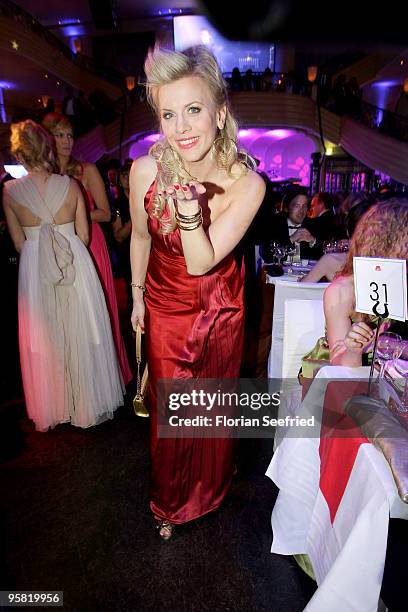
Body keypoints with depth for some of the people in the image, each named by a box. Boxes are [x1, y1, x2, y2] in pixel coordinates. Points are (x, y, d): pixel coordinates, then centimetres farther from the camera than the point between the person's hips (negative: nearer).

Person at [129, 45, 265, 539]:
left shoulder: (247, 183, -23)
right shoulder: (146, 170, -20)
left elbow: (201, 263, -25)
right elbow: (140, 237, -2)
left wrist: (190, 207, -41)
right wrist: (137, 295, 8)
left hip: (219, 306, 0)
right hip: (165, 305, 0)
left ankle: (212, 483, 58)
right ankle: (169, 500, 47)